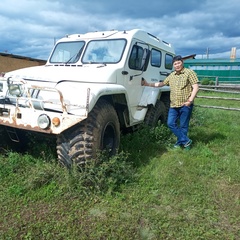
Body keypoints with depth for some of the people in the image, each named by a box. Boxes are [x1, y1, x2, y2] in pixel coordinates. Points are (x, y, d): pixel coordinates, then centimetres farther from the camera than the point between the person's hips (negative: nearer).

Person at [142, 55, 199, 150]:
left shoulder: (189, 72, -2)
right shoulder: (171, 75, 16)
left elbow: (195, 87, -8)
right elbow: (162, 83, 24)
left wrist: (190, 100, -17)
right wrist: (148, 84, 15)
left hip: (185, 105, -6)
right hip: (173, 105, 6)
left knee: (183, 126, 3)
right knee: (171, 123, 0)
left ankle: (180, 142, 22)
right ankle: (186, 140, 10)